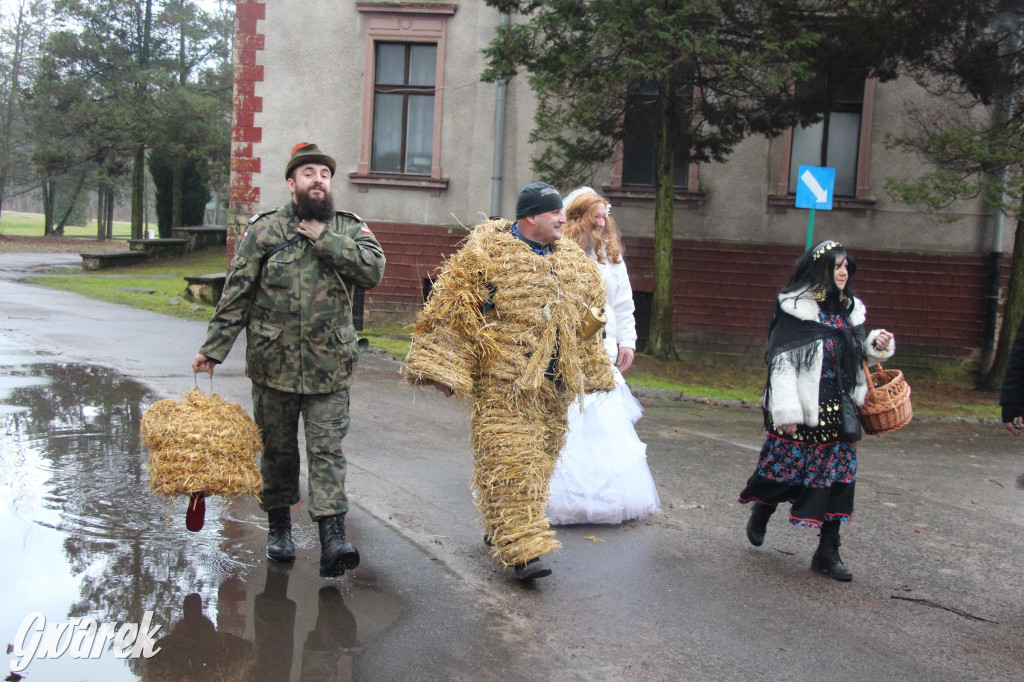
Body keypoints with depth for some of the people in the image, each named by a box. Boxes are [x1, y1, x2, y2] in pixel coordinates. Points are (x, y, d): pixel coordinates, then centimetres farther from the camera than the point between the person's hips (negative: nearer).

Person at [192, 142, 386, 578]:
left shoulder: (349, 229, 5)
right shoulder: (264, 230, 1)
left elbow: (373, 270, -14)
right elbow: (237, 294, 1)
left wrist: (323, 237, -15)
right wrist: (213, 349, -1)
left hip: (330, 367, 0)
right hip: (273, 365, 0)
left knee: (327, 448, -4)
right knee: (278, 449, 13)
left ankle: (332, 536, -6)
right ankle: (278, 526, 30)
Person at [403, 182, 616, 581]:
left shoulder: (574, 260, 14)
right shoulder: (488, 251, -6)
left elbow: (589, 320, 23)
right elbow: (454, 310, -8)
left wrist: (593, 373, 24)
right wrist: (444, 367, -12)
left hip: (552, 385, 7)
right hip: (503, 382, -6)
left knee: (538, 458, 12)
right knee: (509, 460, -10)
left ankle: (501, 529, 29)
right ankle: (522, 549, -6)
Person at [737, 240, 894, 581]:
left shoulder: (850, 310, 11)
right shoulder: (795, 310, -10)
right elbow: (782, 362, -13)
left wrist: (877, 345, 0)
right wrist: (786, 411, -17)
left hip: (839, 413, 6)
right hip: (804, 411, -6)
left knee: (838, 475, 5)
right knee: (787, 468, 5)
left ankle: (828, 552, 14)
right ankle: (761, 512, 36)